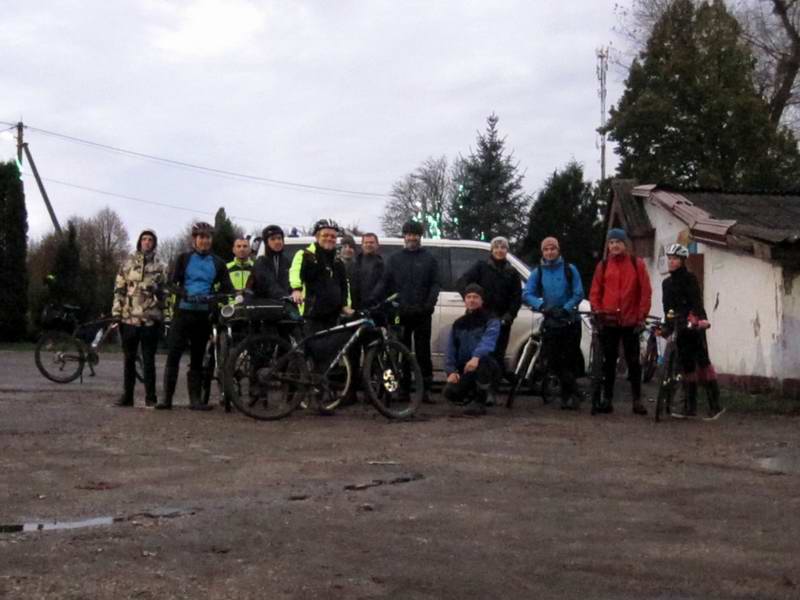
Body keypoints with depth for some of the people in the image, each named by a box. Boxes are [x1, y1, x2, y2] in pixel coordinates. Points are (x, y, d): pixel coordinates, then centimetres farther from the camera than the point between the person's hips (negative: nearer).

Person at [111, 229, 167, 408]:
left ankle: (150, 398, 6)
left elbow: (165, 291, 8)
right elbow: (119, 289, 7)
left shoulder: (160, 267, 7)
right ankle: (127, 395, 15)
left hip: (150, 319, -1)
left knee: (149, 361, 1)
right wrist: (116, 313, -1)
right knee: (129, 359, 8)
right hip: (129, 318, 1)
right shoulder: (128, 264, 8)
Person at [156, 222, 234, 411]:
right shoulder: (184, 259, 7)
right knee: (173, 354, -6)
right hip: (183, 311, -2)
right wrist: (183, 294, -20)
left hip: (203, 314, 2)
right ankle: (167, 397, -3)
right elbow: (172, 282, 0)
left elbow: (226, 286, 6)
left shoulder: (217, 263, 12)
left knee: (197, 358, 6)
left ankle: (195, 399, 8)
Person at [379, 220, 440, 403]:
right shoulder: (394, 259, 15)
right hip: (399, 312, 2)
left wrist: (430, 303, -13)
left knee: (423, 351, -2)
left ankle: (426, 388, 0)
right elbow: (385, 284, 10)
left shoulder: (429, 259, 11)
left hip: (422, 313, -1)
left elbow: (435, 284, 4)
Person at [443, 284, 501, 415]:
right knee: (450, 392, -24)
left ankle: (480, 402, -18)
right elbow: (450, 351, 8)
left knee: (483, 360, -39)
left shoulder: (491, 320, -5)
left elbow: (488, 341, -26)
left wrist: (476, 357, -45)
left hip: (485, 369, -4)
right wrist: (451, 371, -10)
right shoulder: (459, 324, 12)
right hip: (463, 371, 4)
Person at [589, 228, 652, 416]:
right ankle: (607, 399, 10)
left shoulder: (637, 264, 1)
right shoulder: (603, 266, 7)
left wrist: (641, 317, -5)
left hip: (630, 321, -2)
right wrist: (598, 312, -2)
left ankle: (637, 400, 6)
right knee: (608, 361, 5)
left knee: (633, 361, 2)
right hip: (608, 321, 2)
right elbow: (595, 292, 9)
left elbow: (645, 292, 0)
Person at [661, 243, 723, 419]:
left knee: (702, 361, -12)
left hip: (694, 325, -7)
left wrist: (702, 318, -29)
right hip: (680, 327, 7)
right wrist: (667, 327, 12)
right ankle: (690, 407, 7)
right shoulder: (666, 283, 16)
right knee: (686, 365, 6)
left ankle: (715, 405, -14)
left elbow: (697, 300, -15)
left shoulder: (689, 278, -3)